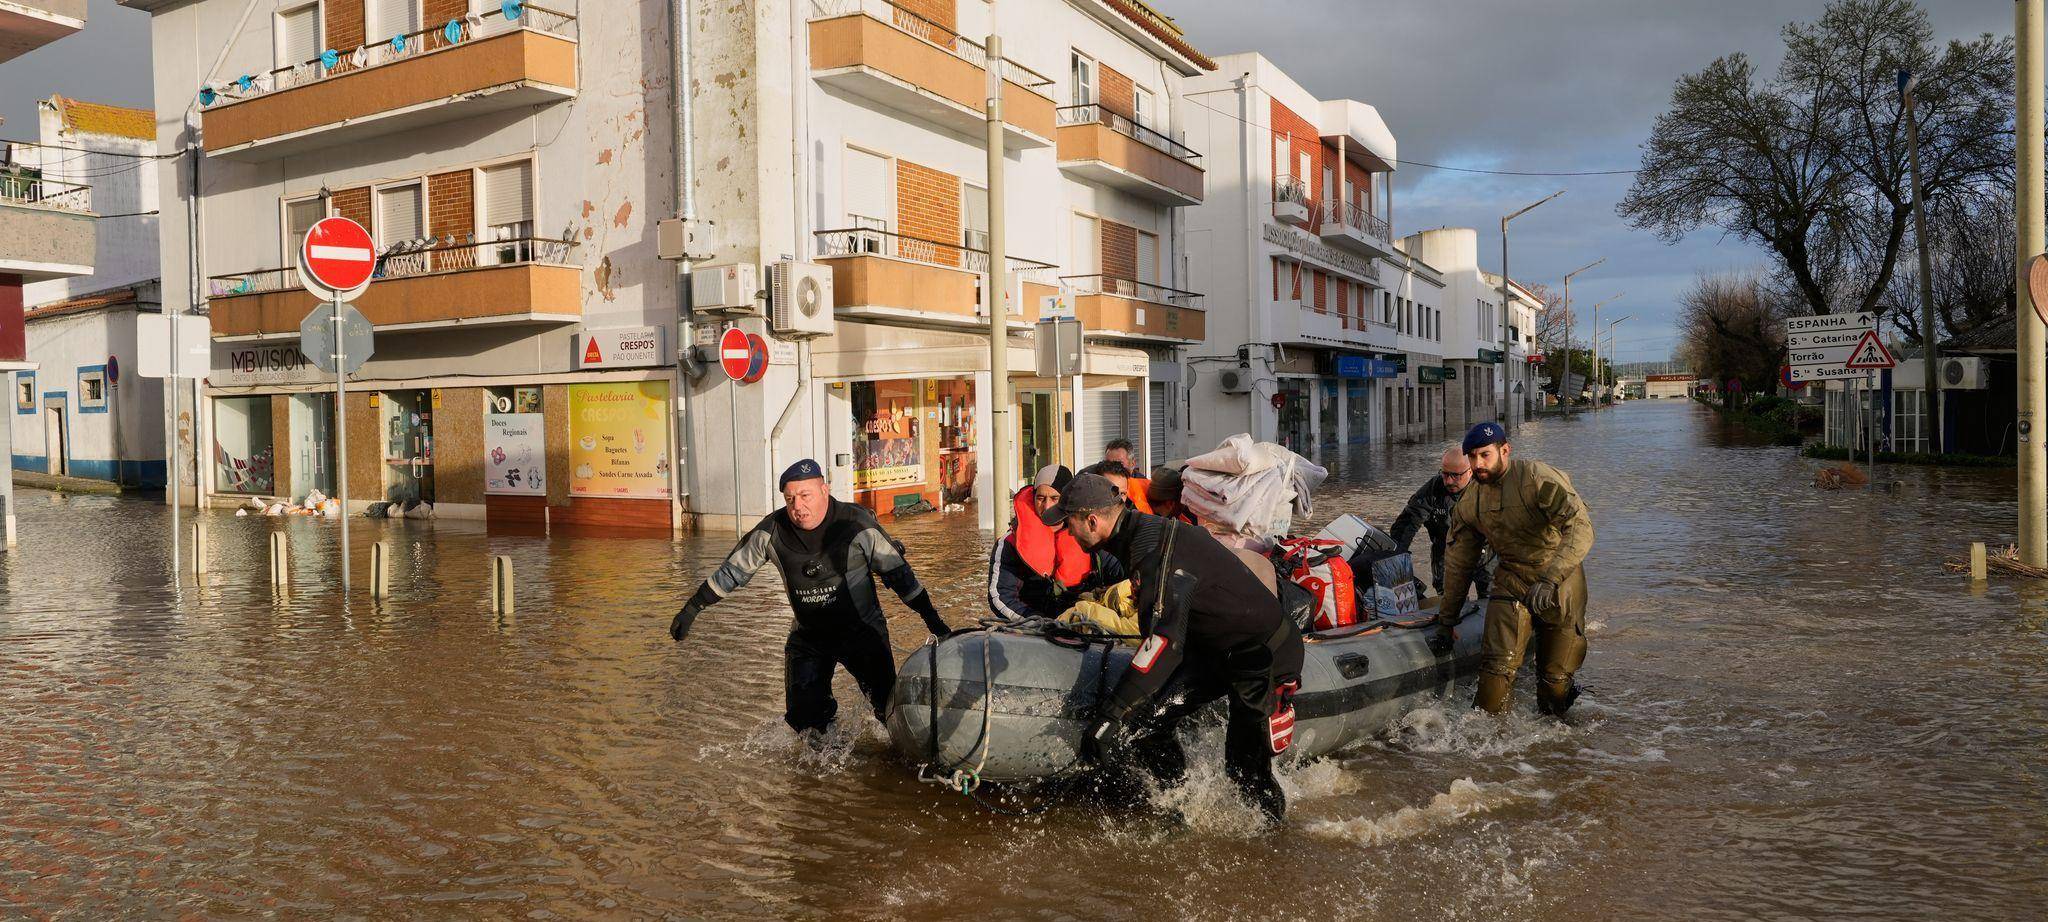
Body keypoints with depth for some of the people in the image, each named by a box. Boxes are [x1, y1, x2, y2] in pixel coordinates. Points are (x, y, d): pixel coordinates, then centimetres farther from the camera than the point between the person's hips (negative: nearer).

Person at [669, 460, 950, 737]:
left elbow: (897, 572, -10)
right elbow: (731, 572, 2)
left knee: (893, 711, -10)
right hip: (808, 637, 3)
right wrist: (692, 609, 3)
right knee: (805, 719, -1)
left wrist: (931, 618, -7)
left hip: (862, 631, -3)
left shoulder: (857, 525, -20)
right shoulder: (771, 532, -12)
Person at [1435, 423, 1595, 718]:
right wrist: (1447, 619, 14)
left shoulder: (1538, 478, -18)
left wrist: (1549, 580, -38)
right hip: (1511, 580, 3)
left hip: (1560, 582, -3)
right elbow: (1459, 562, 11)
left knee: (1556, 675, 3)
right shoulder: (1469, 502, 1)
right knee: (1497, 666, -13)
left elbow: (1581, 529, -28)